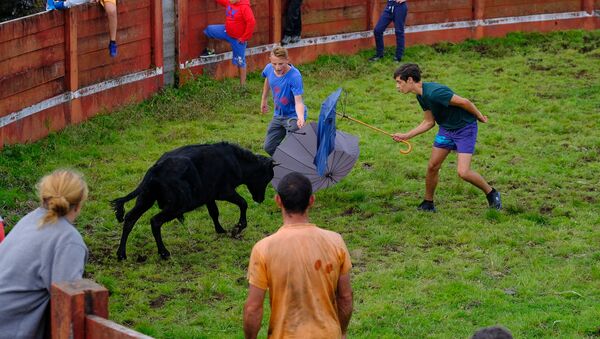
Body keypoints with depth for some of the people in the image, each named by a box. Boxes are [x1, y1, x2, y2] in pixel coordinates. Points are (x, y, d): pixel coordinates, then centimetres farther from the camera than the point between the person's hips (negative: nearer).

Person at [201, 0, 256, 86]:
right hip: (227, 31, 7)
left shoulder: (244, 7, -26)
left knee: (240, 61, 3)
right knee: (209, 30, 2)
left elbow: (251, 22, -31)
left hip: (238, 38, -7)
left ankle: (243, 85, 14)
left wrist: (244, 38, -23)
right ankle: (210, 50, 26)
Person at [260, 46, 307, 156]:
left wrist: (300, 117, -52)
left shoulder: (294, 76, -30)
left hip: (293, 116, -6)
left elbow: (298, 101, -33)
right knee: (269, 147, 10)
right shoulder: (269, 69, -11)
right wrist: (264, 100, 25)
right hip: (278, 115, 6)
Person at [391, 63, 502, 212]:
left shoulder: (433, 92, -30)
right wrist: (406, 136, 7)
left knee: (463, 172, -16)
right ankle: (428, 203, 23)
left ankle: (491, 193, 7)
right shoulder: (421, 96, 1)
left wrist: (479, 117, -10)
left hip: (465, 128, -8)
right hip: (446, 128, 8)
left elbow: (463, 102, -24)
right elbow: (429, 122, 11)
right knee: (432, 167, 6)